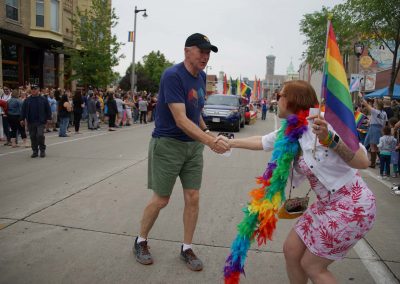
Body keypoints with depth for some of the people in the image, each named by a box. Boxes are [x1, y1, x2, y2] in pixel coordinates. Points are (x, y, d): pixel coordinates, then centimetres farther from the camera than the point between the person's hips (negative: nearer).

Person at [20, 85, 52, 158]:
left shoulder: (43, 99, 2)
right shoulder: (27, 100, 8)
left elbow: (48, 109, 2)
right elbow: (23, 110, 9)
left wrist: (48, 118, -4)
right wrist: (22, 119, 3)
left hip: (41, 122, -3)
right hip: (31, 122, 3)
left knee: (40, 135, -11)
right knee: (33, 137, 7)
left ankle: (42, 150, 5)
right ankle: (35, 151, 17)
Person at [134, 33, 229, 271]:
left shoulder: (202, 77, 6)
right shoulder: (173, 76, -19)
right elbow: (180, 120, -27)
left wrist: (206, 132, 4)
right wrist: (210, 141, -37)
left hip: (193, 145, 6)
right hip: (167, 144, -6)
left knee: (193, 198, 6)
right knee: (161, 200, 5)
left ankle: (187, 248, 24)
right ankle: (141, 241, 30)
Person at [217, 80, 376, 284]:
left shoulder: (321, 124, -22)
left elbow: (363, 162, -26)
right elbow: (261, 142, 19)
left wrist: (329, 138, -39)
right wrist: (230, 142, 24)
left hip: (351, 206, -7)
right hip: (326, 204, 7)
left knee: (312, 266, 4)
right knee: (291, 250, 11)